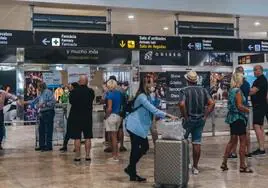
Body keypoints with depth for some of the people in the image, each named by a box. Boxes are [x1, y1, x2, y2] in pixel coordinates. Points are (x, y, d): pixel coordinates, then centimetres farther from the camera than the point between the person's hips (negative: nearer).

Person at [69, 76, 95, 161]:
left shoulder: (74, 91, -12)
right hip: (87, 117, 2)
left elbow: (71, 101, 1)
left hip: (76, 117, -2)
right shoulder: (91, 91, -6)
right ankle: (87, 155, 9)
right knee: (88, 137, 8)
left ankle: (78, 156, 5)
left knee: (77, 138, 3)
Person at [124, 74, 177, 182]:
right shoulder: (142, 96, -21)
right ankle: (132, 174, 9)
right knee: (136, 149, -2)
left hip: (140, 126, 10)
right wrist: (168, 115, -26)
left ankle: (131, 169, 22)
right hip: (135, 126, -10)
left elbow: (150, 110, 16)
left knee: (144, 147, 12)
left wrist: (163, 116, 8)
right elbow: (153, 109, -26)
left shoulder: (146, 95, 11)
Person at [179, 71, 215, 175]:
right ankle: (195, 167, 12)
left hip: (189, 119, -4)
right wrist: (205, 116, 0)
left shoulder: (185, 91, -9)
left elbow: (182, 104, -24)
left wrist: (185, 116, -13)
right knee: (197, 143, 7)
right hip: (200, 120, 4)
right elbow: (211, 103, -4)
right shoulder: (203, 90, 3)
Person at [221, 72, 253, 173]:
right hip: (239, 118, -9)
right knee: (243, 141, -1)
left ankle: (224, 163, 18)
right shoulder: (238, 91, -16)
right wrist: (249, 110, -9)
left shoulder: (231, 90, 10)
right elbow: (240, 106, -22)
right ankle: (242, 166, 3)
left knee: (233, 140, 16)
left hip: (232, 118, 9)